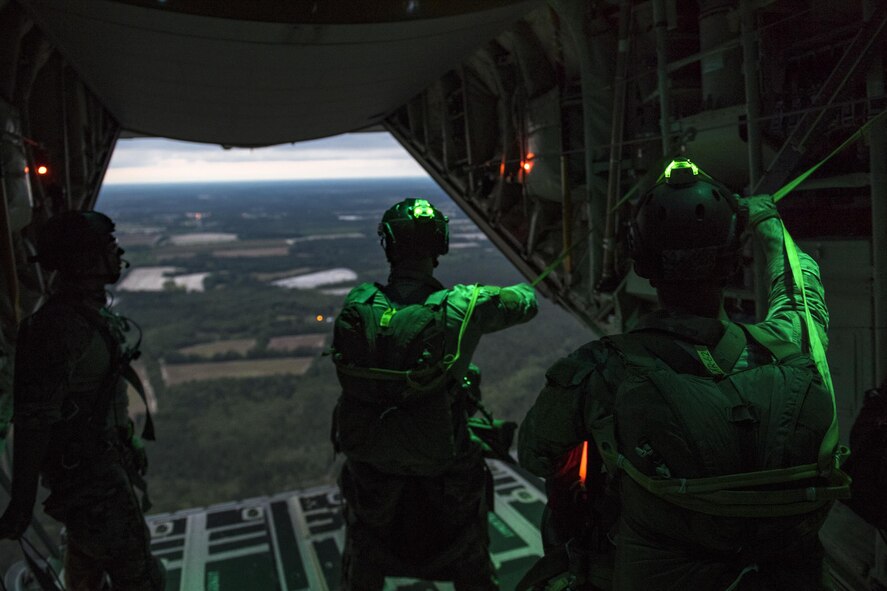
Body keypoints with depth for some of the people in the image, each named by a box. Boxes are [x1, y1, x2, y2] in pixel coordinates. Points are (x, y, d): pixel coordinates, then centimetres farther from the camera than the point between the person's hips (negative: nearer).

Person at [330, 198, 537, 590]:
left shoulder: (356, 305, -16)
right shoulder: (463, 307, -23)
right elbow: (526, 302, -5)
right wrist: (521, 289, 19)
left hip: (368, 469, 3)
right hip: (443, 476, -2)